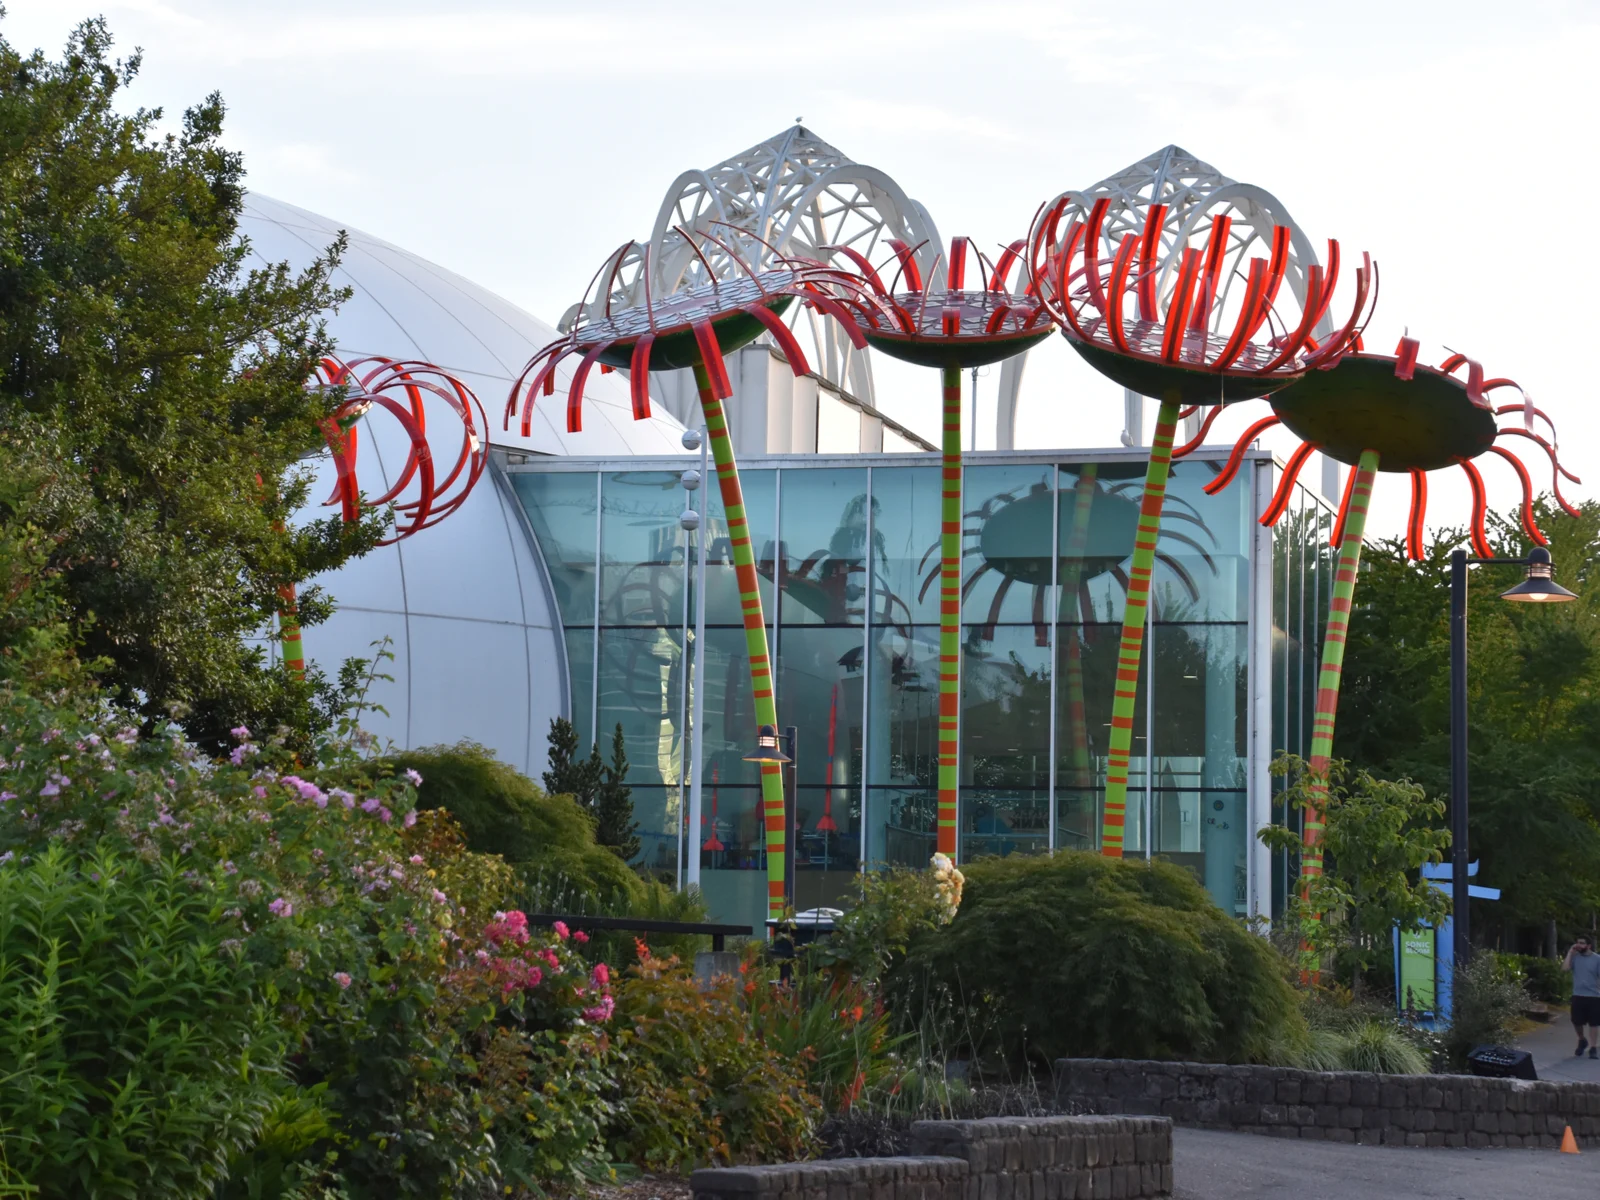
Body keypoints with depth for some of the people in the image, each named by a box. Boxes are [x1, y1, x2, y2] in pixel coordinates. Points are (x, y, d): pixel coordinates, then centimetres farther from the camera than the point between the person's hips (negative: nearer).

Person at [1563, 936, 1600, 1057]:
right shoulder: (1575, 957, 3)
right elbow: (1565, 968, -11)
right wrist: (1570, 952, -9)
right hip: (1578, 996, 2)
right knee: (1577, 1021, 6)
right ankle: (1582, 1040, 33)